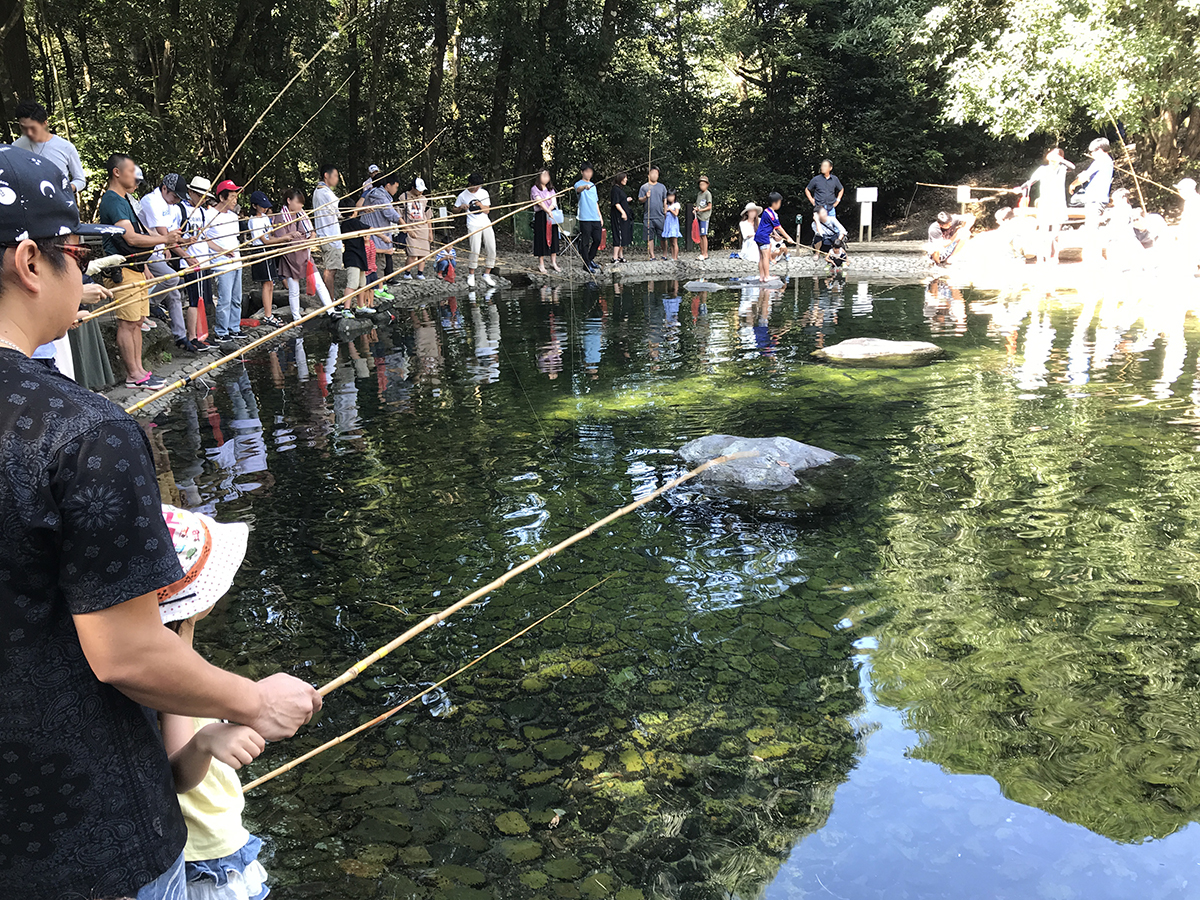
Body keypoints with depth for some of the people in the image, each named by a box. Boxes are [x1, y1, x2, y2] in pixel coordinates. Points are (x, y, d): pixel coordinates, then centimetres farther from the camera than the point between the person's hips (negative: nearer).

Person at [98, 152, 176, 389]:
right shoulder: (112, 201, -13)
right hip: (122, 272, -10)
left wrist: (144, 267, 25)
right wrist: (164, 239, -16)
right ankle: (134, 376, -2)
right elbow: (131, 238, -22)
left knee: (136, 322, 11)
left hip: (135, 269, 10)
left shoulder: (123, 199, 19)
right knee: (127, 324, -6)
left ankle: (138, 370, 15)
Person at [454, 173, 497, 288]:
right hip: (473, 225, -4)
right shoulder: (463, 196, 2)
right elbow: (455, 210, 10)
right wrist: (461, 207, -11)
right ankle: (471, 276, 1)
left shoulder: (484, 193, 9)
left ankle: (486, 275, 10)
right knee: (475, 251, -14)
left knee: (492, 251, -1)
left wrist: (481, 205, -12)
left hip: (486, 224, 4)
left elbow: (487, 210, 8)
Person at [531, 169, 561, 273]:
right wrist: (548, 211, -28)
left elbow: (554, 202, 6)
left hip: (552, 215, 5)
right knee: (542, 238, -4)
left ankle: (553, 262, 14)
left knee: (553, 237, 6)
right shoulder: (535, 189, -1)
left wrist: (550, 209, -15)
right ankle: (541, 264, 2)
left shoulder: (551, 189, 18)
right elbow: (540, 202, -15)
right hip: (540, 216, -5)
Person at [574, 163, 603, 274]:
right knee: (585, 242, -3)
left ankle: (590, 259, 26)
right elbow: (579, 189, -28)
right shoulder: (579, 184, -2)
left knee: (597, 239, 7)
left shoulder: (593, 185, 20)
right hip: (585, 218, -6)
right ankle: (587, 264, 4)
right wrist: (585, 187, -50)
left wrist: (600, 216, 19)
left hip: (595, 218, 7)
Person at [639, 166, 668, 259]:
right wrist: (646, 197, -15)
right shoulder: (644, 187, 8)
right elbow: (639, 200, 5)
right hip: (649, 217, -1)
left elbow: (665, 200, 12)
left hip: (660, 216, 1)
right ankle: (652, 255, 6)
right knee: (650, 237, 0)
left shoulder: (662, 187, 12)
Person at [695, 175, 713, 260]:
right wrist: (695, 210, 4)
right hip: (698, 217, 7)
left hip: (704, 217, -7)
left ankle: (705, 254, -8)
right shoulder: (699, 194, 18)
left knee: (704, 235, -9)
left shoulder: (708, 194, -4)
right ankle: (702, 253, 11)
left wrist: (701, 210, -19)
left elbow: (709, 207, -7)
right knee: (699, 236, 6)